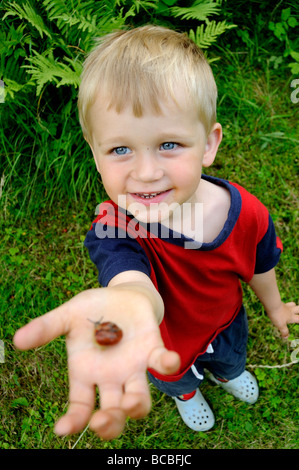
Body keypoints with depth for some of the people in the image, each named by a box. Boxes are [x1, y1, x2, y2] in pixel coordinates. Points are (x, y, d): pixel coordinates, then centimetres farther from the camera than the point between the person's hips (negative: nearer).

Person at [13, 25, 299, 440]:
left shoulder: (247, 213, -32)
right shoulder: (112, 231, -42)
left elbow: (261, 267, -9)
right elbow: (135, 280, -65)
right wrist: (132, 305, -91)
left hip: (226, 323, 3)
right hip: (169, 343, -2)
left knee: (232, 358, 39)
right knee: (178, 379, 34)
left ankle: (227, 372, 79)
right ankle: (187, 393, 75)